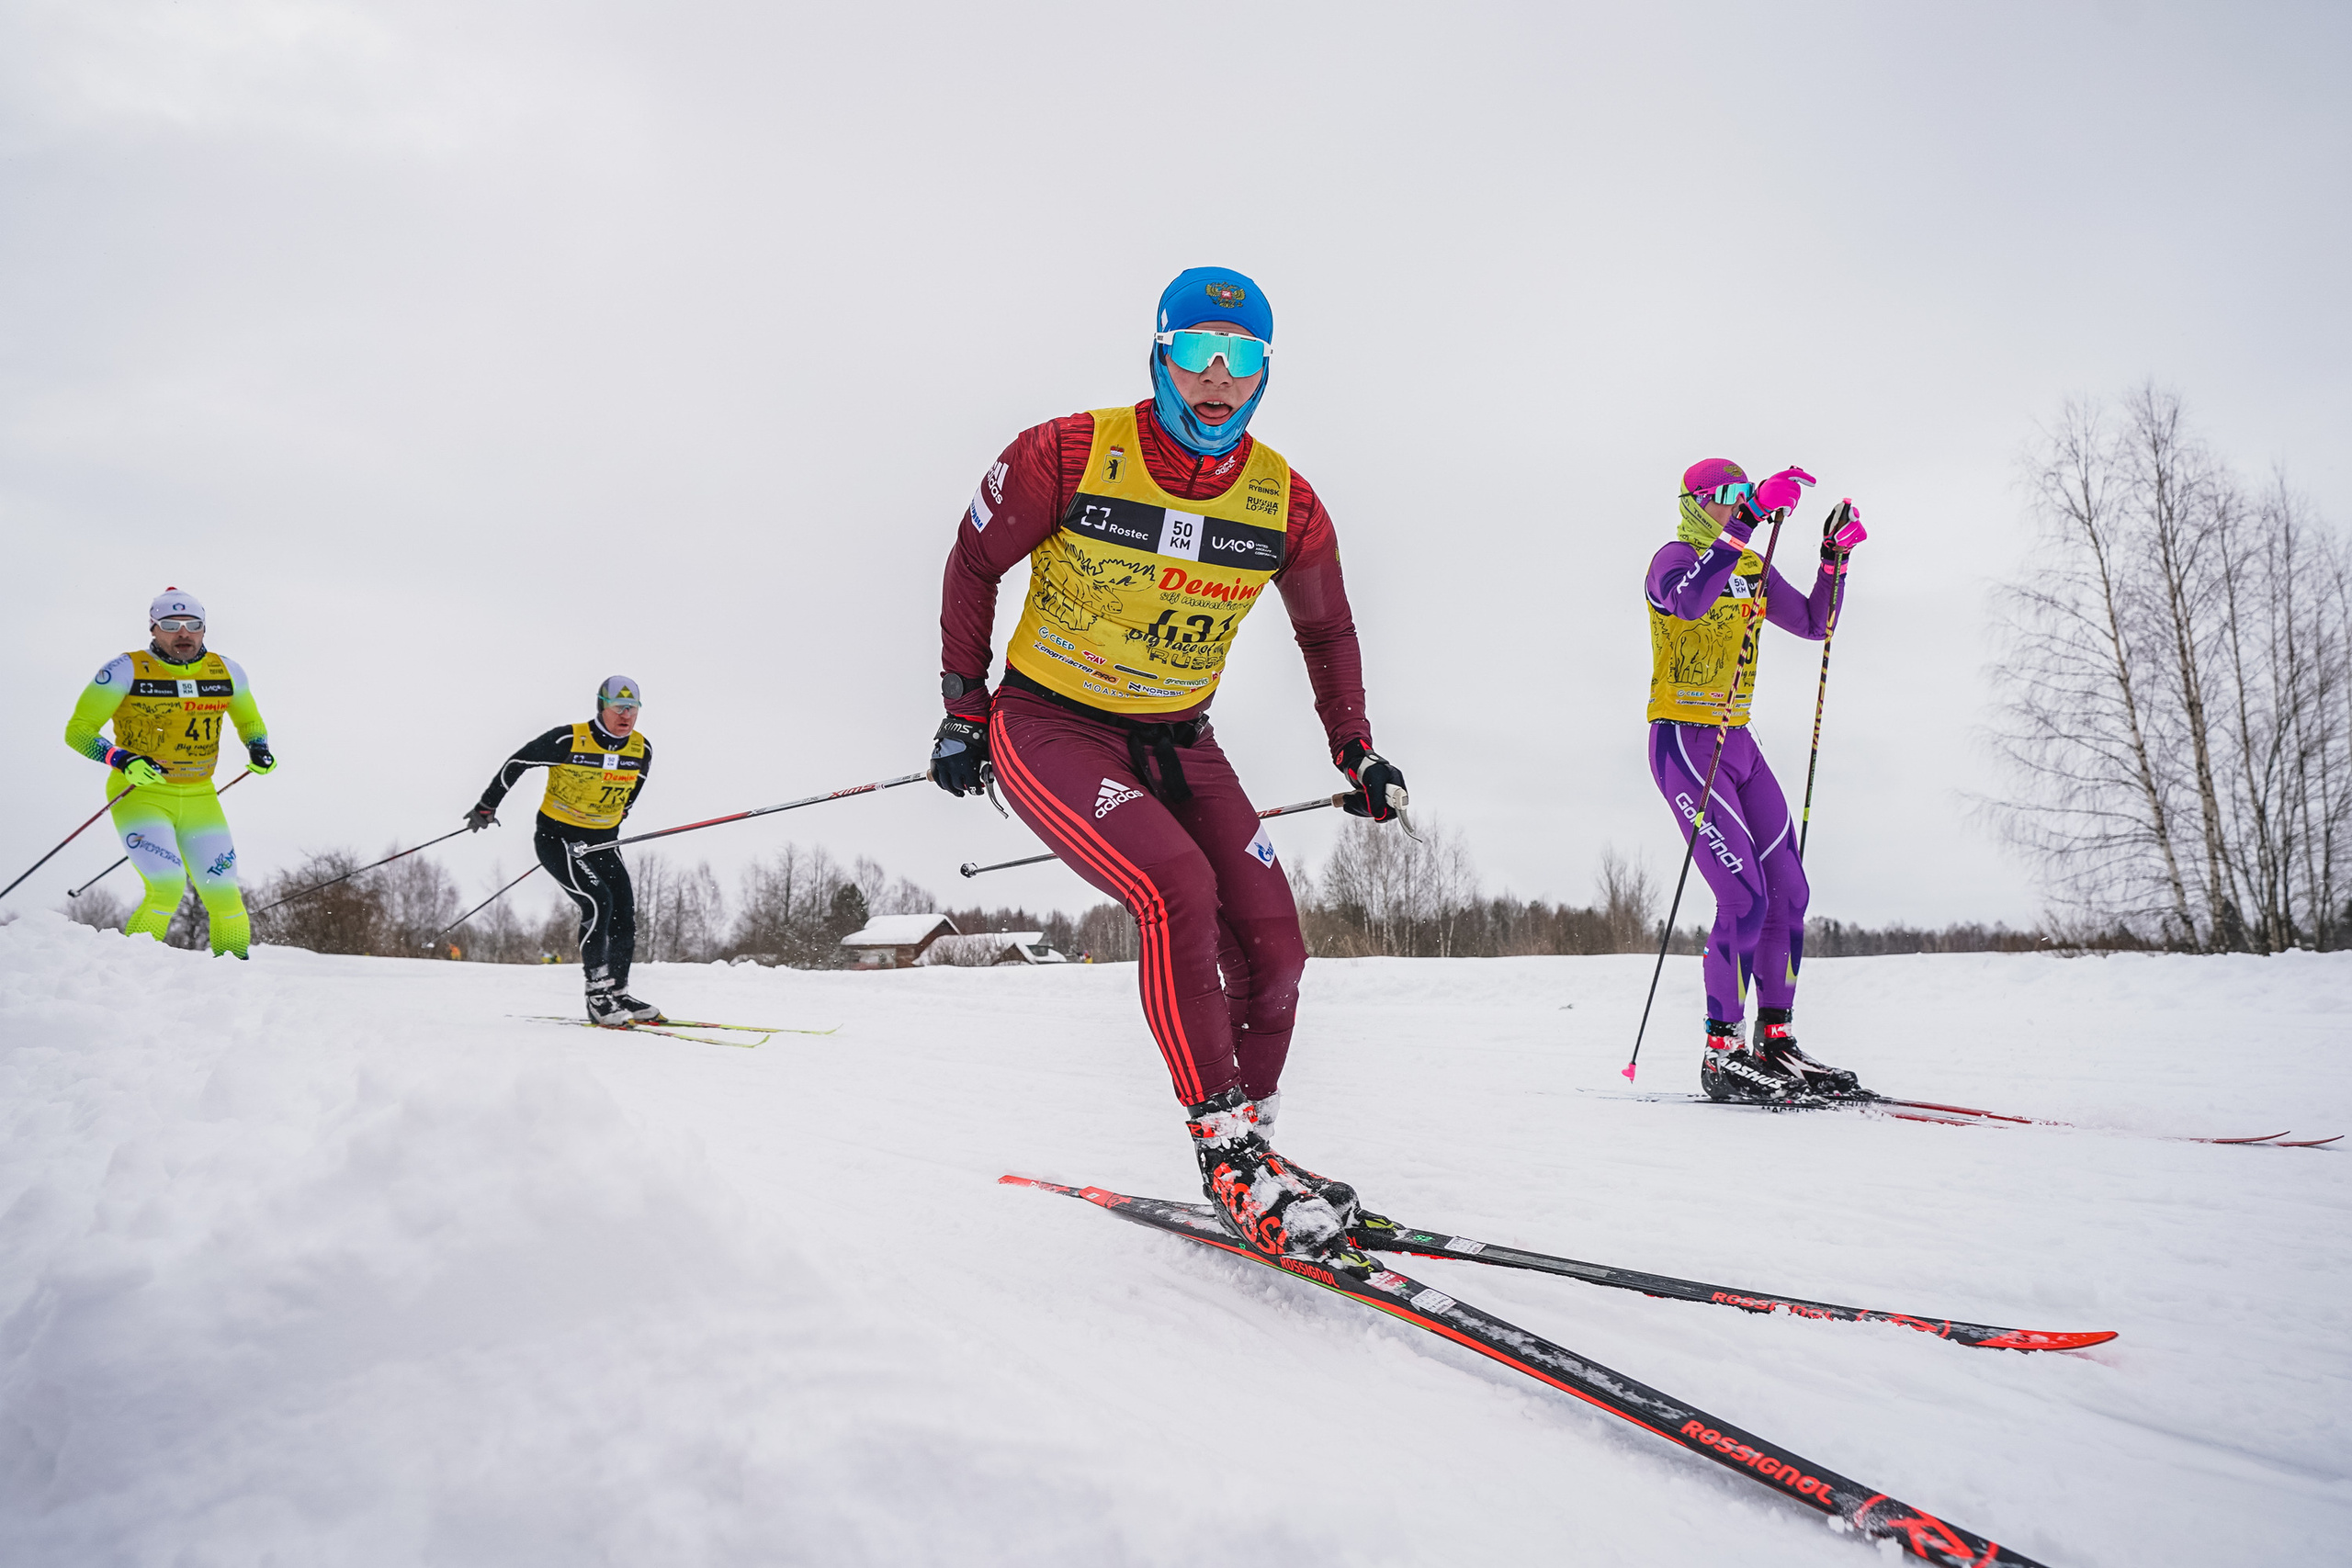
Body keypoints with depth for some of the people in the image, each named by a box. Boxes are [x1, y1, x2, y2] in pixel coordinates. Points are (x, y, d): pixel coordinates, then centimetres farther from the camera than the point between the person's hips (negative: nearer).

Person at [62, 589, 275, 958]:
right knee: (167, 887, -22)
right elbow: (78, 730, -7)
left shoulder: (226, 671, 4)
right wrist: (122, 759, -24)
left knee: (224, 897, -2)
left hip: (200, 799, 4)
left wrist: (258, 747, -1)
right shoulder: (126, 670, -9)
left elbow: (249, 721, 21)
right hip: (140, 795, -4)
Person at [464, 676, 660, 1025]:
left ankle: (618, 993, 11)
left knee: (624, 915, -3)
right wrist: (487, 806, 2)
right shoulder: (568, 741, -19)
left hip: (600, 841, 6)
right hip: (557, 836, -6)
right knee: (598, 902, -23)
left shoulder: (641, 750, -5)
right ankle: (597, 995, -16)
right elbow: (517, 763, -6)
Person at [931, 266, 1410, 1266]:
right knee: (1177, 888, -29)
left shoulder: (1286, 502, -6)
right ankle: (1225, 1148, -16)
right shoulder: (1070, 456, -16)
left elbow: (1325, 629, 12)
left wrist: (1355, 753, 7)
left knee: (1271, 945, -5)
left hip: (1176, 741, 5)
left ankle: (1251, 1138, 17)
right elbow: (975, 561, -2)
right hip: (1050, 726, -5)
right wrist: (963, 709, 0)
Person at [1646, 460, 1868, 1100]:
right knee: (1745, 897, -14)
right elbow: (1687, 601, -33)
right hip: (1684, 740, -8)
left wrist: (1834, 558, 7)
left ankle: (1775, 1041, 15)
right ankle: (1722, 1055, -4)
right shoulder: (1675, 556, -9)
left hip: (1737, 742, 8)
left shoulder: (1752, 568, 15)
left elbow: (1813, 624, 20)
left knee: (1788, 892, 4)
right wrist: (1748, 520, -35)